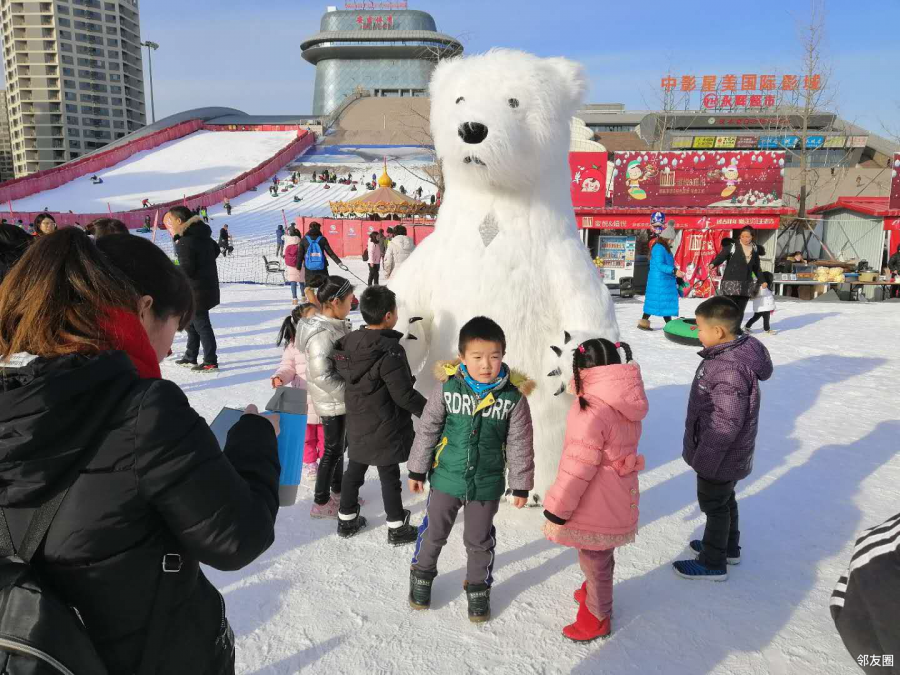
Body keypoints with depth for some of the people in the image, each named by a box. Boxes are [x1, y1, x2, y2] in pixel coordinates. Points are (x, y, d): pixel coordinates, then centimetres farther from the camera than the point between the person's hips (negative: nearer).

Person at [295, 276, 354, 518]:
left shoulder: (336, 325, 2)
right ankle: (320, 503, 21)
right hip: (332, 402, -9)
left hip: (341, 399, 9)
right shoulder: (321, 335, -27)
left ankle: (337, 491, 40)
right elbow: (323, 377, -29)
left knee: (339, 445, 22)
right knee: (333, 449, 5)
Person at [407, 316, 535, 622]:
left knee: (479, 540, 18)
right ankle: (422, 574, 46)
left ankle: (478, 588, 42)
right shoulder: (447, 386, -16)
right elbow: (427, 429, -5)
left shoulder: (514, 395, -15)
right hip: (446, 476, 1)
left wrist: (520, 485, 0)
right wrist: (417, 470, 2)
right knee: (434, 531, 19)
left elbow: (520, 444, -5)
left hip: (487, 483, 0)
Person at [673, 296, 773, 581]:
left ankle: (713, 563, 27)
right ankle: (729, 547, 46)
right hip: (727, 455, 9)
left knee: (714, 504, 8)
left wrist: (703, 458, -21)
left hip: (720, 457, -9)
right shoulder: (732, 353, 0)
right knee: (725, 499, 25)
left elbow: (726, 423, -31)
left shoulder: (729, 370, -33)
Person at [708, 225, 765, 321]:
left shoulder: (755, 249, 10)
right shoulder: (732, 246, -9)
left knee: (740, 311, 11)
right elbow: (721, 256, -22)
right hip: (731, 283, -6)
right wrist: (713, 264, -42)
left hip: (746, 285, 6)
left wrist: (762, 281, 20)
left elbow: (756, 267, 21)